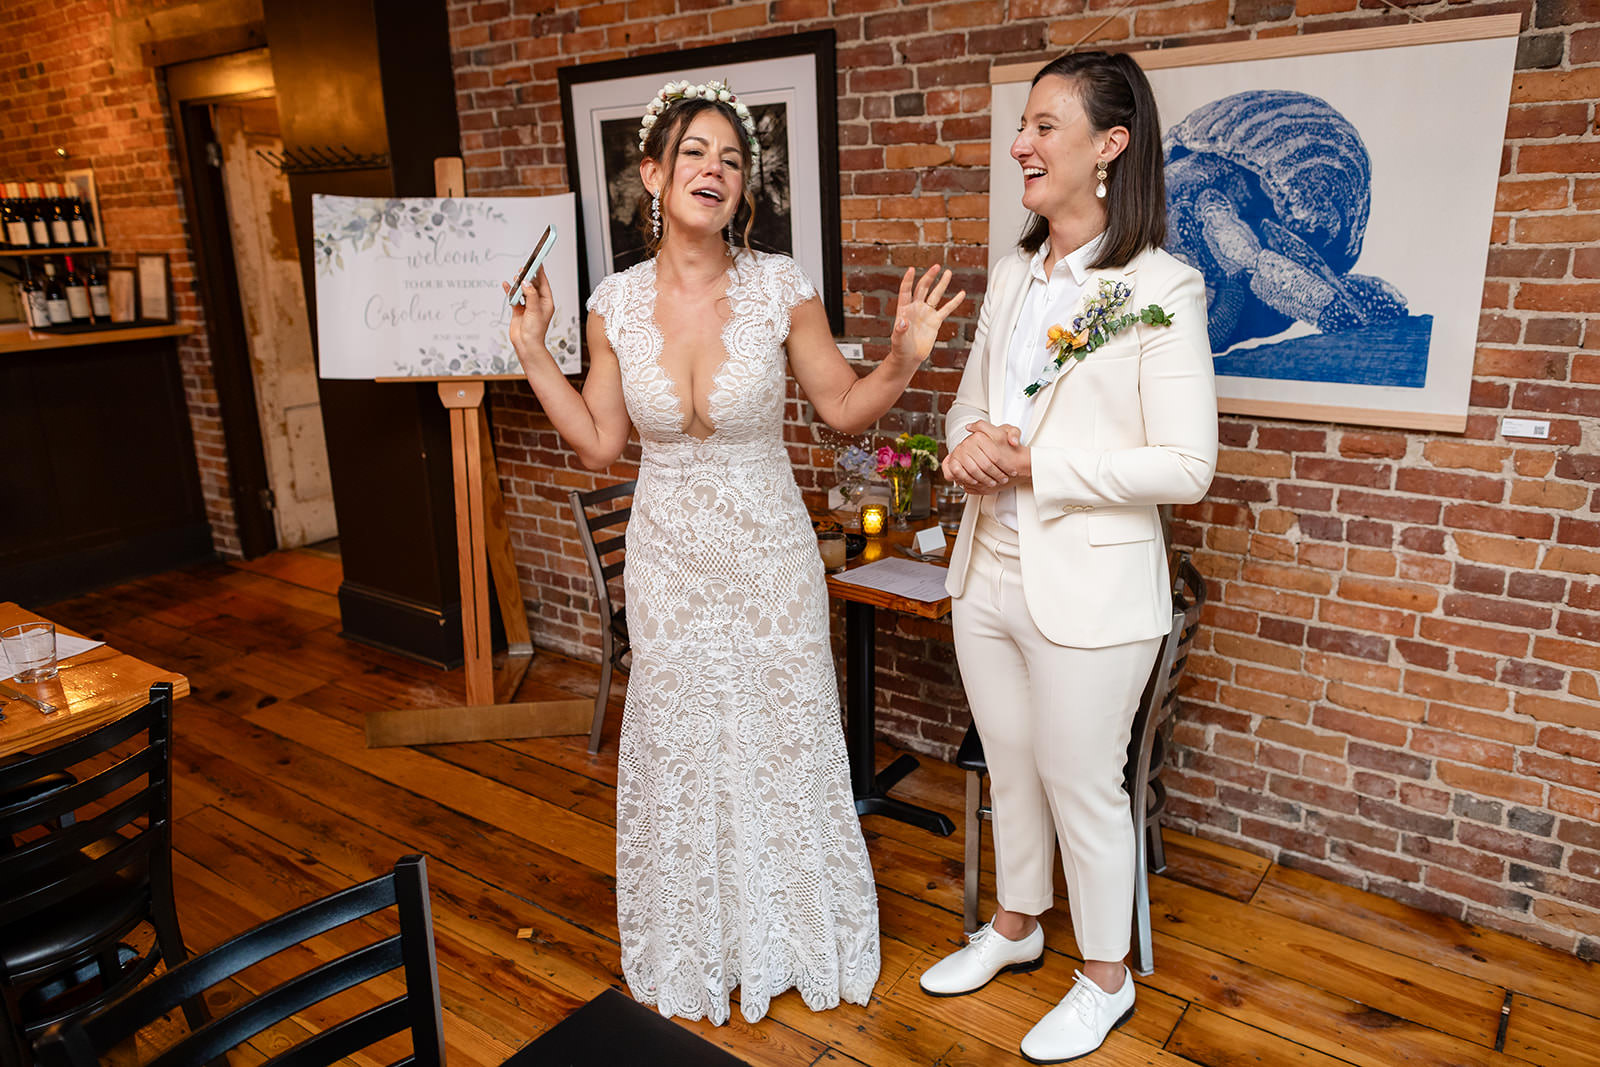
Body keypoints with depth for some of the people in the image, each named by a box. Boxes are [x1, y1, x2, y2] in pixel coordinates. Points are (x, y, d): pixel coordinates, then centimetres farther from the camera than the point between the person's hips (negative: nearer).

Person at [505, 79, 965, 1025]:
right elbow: (600, 443, 3)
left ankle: (798, 939, 39)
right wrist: (533, 353, -1)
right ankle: (697, 946, 41)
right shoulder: (616, 301, -5)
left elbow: (845, 407, -2)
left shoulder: (782, 288, -11)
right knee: (678, 747, 15)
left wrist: (905, 358, -18)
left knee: (785, 740, 12)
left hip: (770, 556, -2)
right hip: (668, 560, 2)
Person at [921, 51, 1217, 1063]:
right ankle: (1016, 927, 45)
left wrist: (1033, 467, -21)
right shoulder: (1013, 276, 7)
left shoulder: (1160, 288, -14)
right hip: (988, 570, 6)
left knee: (1082, 786, 10)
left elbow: (1187, 466, -17)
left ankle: (1106, 978, 35)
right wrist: (969, 442, -9)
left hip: (1090, 589, -6)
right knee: (1011, 768, 21)